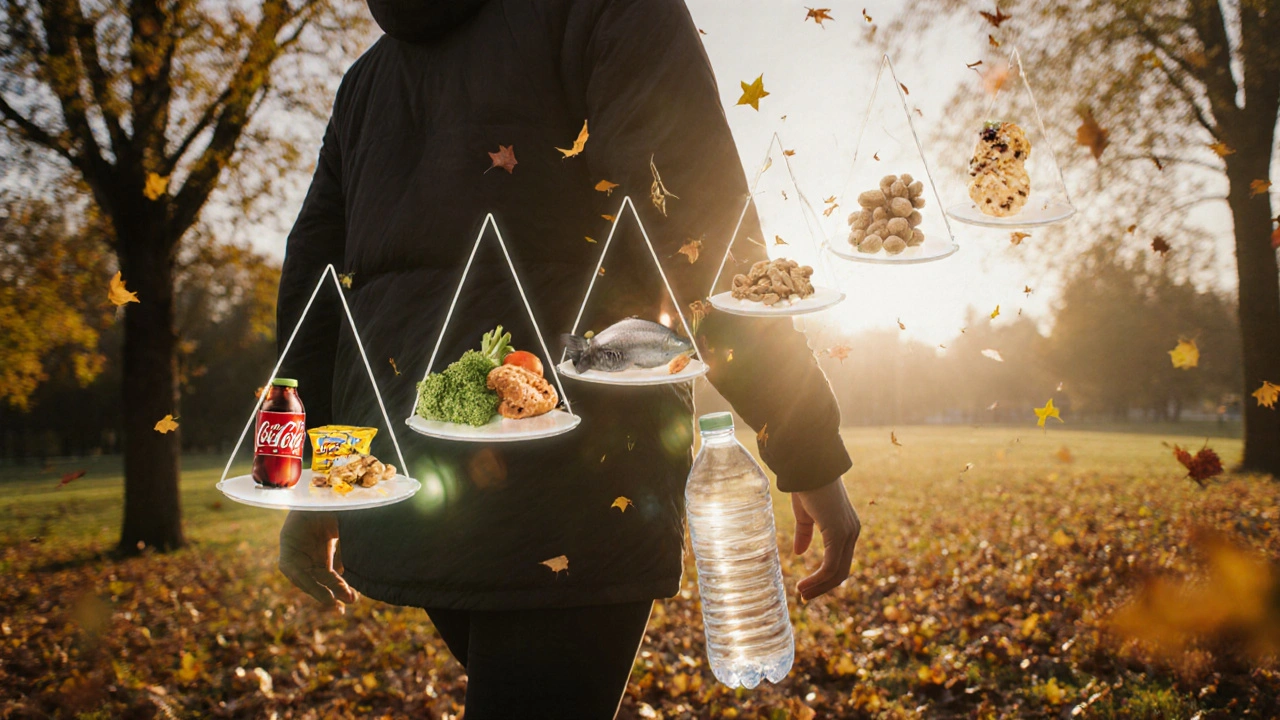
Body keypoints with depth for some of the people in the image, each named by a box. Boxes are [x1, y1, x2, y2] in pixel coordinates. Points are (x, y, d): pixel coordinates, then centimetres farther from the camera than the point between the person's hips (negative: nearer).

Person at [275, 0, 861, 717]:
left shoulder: (369, 76, 20)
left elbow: (311, 281, 18)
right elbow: (706, 241, -13)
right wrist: (815, 455, -8)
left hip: (404, 487, 8)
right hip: (566, 467, -7)